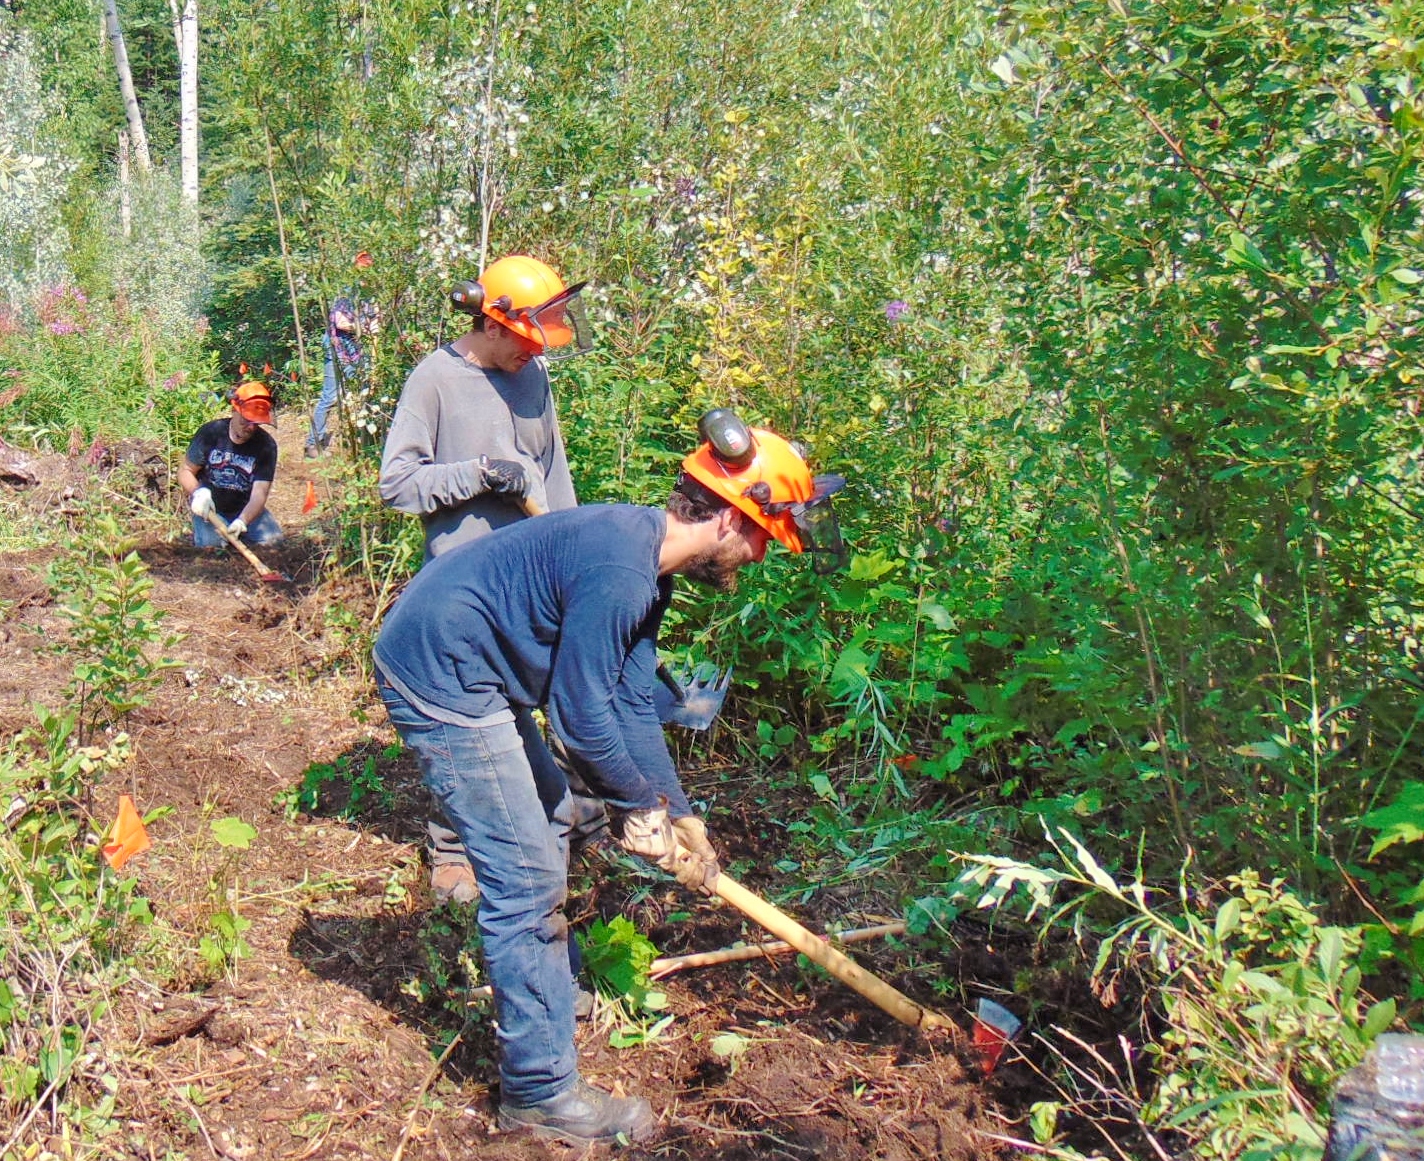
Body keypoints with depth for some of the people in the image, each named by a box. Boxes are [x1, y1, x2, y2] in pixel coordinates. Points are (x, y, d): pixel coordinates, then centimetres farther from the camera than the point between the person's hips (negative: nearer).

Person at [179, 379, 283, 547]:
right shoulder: (210, 433, -13)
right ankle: (200, 528, 8)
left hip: (245, 508, 2)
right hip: (210, 508, -2)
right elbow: (185, 471, -5)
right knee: (211, 543, -29)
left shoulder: (266, 445, -14)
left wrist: (242, 521, -40)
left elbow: (259, 494, -21)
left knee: (273, 538, -20)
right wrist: (198, 492, -28)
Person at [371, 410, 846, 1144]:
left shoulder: (646, 565, 6)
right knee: (526, 872, -7)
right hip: (439, 679, -11)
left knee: (547, 819, 23)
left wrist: (680, 815, 10)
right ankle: (539, 1094, 5)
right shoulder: (619, 569, -26)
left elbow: (632, 707, 11)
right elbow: (582, 714, -21)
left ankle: (541, 986, 41)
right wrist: (644, 803, -5)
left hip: (472, 674, 11)